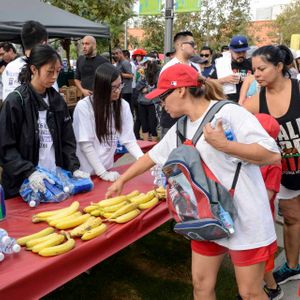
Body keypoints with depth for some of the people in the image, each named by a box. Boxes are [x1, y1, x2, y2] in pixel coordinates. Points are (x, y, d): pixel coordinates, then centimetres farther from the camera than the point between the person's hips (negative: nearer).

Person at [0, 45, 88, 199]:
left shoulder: (57, 100, 5)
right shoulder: (15, 101, -11)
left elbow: (67, 139, 7)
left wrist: (74, 167, -6)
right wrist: (29, 172, -22)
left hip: (55, 178, 5)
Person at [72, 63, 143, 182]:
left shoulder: (123, 106, -4)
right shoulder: (83, 107, -18)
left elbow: (129, 140, -4)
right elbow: (86, 145, -16)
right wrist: (102, 173, -18)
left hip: (107, 168, 4)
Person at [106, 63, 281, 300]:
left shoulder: (229, 113, -17)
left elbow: (272, 155, -21)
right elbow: (152, 156, 19)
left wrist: (223, 145, -29)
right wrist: (121, 180, 25)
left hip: (244, 221, -6)